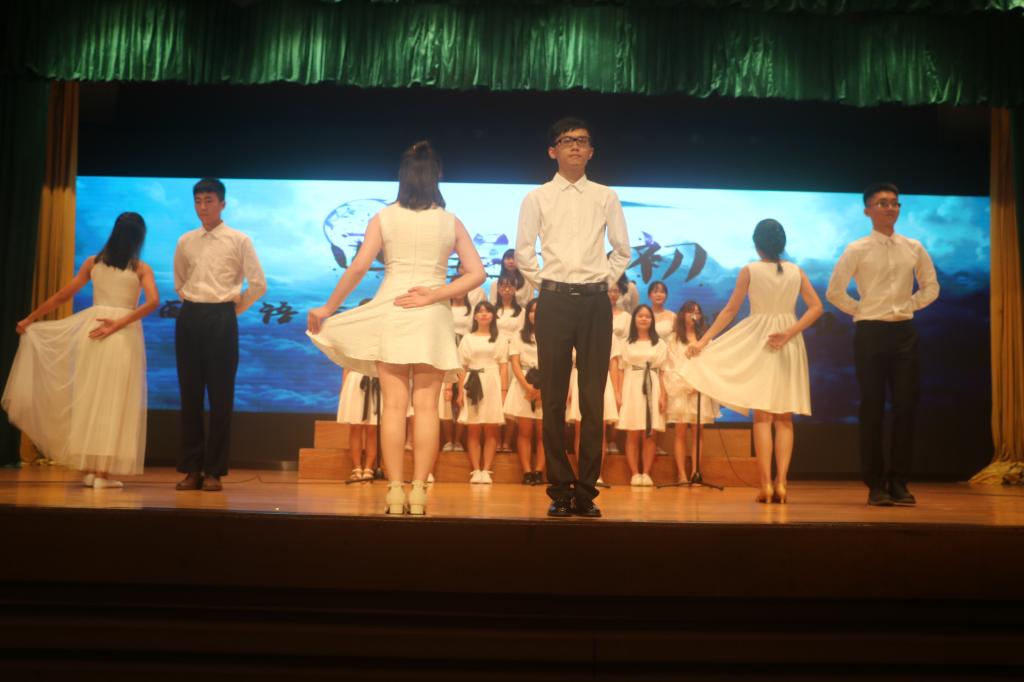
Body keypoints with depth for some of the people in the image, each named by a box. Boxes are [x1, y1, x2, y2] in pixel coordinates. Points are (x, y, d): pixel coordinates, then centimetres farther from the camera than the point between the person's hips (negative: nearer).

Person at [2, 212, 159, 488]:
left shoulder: (93, 262, 11)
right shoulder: (141, 268, 3)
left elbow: (63, 295, 13)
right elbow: (153, 302, -14)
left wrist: (29, 319, 23)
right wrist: (118, 324, -15)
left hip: (91, 329, 3)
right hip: (124, 335, -3)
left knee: (88, 398, 11)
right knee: (114, 402, 2)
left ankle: (88, 468, 14)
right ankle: (102, 471, 0)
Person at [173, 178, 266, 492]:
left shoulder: (239, 240, 1)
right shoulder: (185, 242, 12)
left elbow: (258, 285, -1)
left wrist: (234, 308, 4)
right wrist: (192, 304, 15)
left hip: (221, 319, -4)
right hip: (189, 317, 4)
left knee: (220, 396, -1)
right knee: (190, 394, 5)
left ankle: (214, 471, 6)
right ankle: (191, 468, 12)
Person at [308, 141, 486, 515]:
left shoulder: (384, 218, 2)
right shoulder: (451, 222, 5)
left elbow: (358, 267, -4)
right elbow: (476, 273, -2)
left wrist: (327, 308, 4)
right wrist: (433, 296, -3)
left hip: (390, 313, 0)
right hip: (433, 318, 0)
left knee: (394, 405, 1)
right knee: (426, 406, 2)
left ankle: (395, 491, 0)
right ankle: (418, 491, 0)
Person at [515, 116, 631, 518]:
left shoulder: (605, 197, 9)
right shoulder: (537, 198, 7)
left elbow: (622, 250, 14)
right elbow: (523, 251, 6)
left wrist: (606, 280, 6)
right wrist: (543, 284, 2)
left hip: (595, 301, 1)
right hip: (554, 301, 0)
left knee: (593, 399, 1)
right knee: (554, 398, 1)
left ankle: (586, 492, 8)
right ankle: (560, 490, 10)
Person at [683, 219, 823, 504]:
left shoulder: (750, 270, -4)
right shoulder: (796, 271, 4)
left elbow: (730, 310, -4)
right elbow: (816, 307, -3)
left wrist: (703, 341, 1)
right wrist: (789, 333, -7)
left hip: (758, 342, -2)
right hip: (789, 347, 2)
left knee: (762, 416, -1)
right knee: (784, 418, 7)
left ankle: (766, 484, -6)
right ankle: (781, 482, -1)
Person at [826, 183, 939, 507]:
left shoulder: (914, 248, 8)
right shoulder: (857, 250, -2)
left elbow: (931, 288, 18)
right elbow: (834, 292, -3)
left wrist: (908, 307, 7)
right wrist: (861, 310, 1)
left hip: (904, 331, 3)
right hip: (870, 332, -3)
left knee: (906, 406, 1)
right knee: (872, 408, 1)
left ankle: (899, 482, 11)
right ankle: (875, 484, 8)